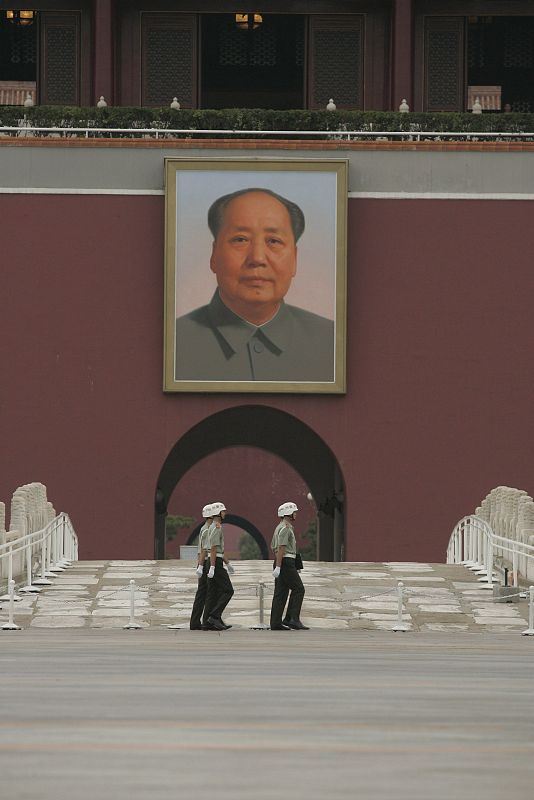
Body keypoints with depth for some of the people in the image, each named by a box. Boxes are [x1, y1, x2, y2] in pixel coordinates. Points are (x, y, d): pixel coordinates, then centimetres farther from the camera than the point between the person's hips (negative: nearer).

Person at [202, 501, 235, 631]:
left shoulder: (212, 527, 20)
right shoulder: (217, 528, -13)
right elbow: (213, 549, -20)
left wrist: (227, 563, 29)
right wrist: (212, 568, -24)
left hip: (214, 563, 10)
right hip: (216, 563, -10)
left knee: (213, 593, 7)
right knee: (228, 590, -8)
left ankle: (207, 622, 3)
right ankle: (214, 617, -14)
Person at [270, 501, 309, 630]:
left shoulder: (279, 527, 20)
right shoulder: (285, 527, -11)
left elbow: (273, 547, 26)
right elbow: (281, 548, -19)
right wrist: (278, 567, -24)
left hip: (280, 563, 10)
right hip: (286, 562, -10)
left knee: (280, 593, 5)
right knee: (298, 588, -8)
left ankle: (276, 623, 1)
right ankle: (292, 619, -14)